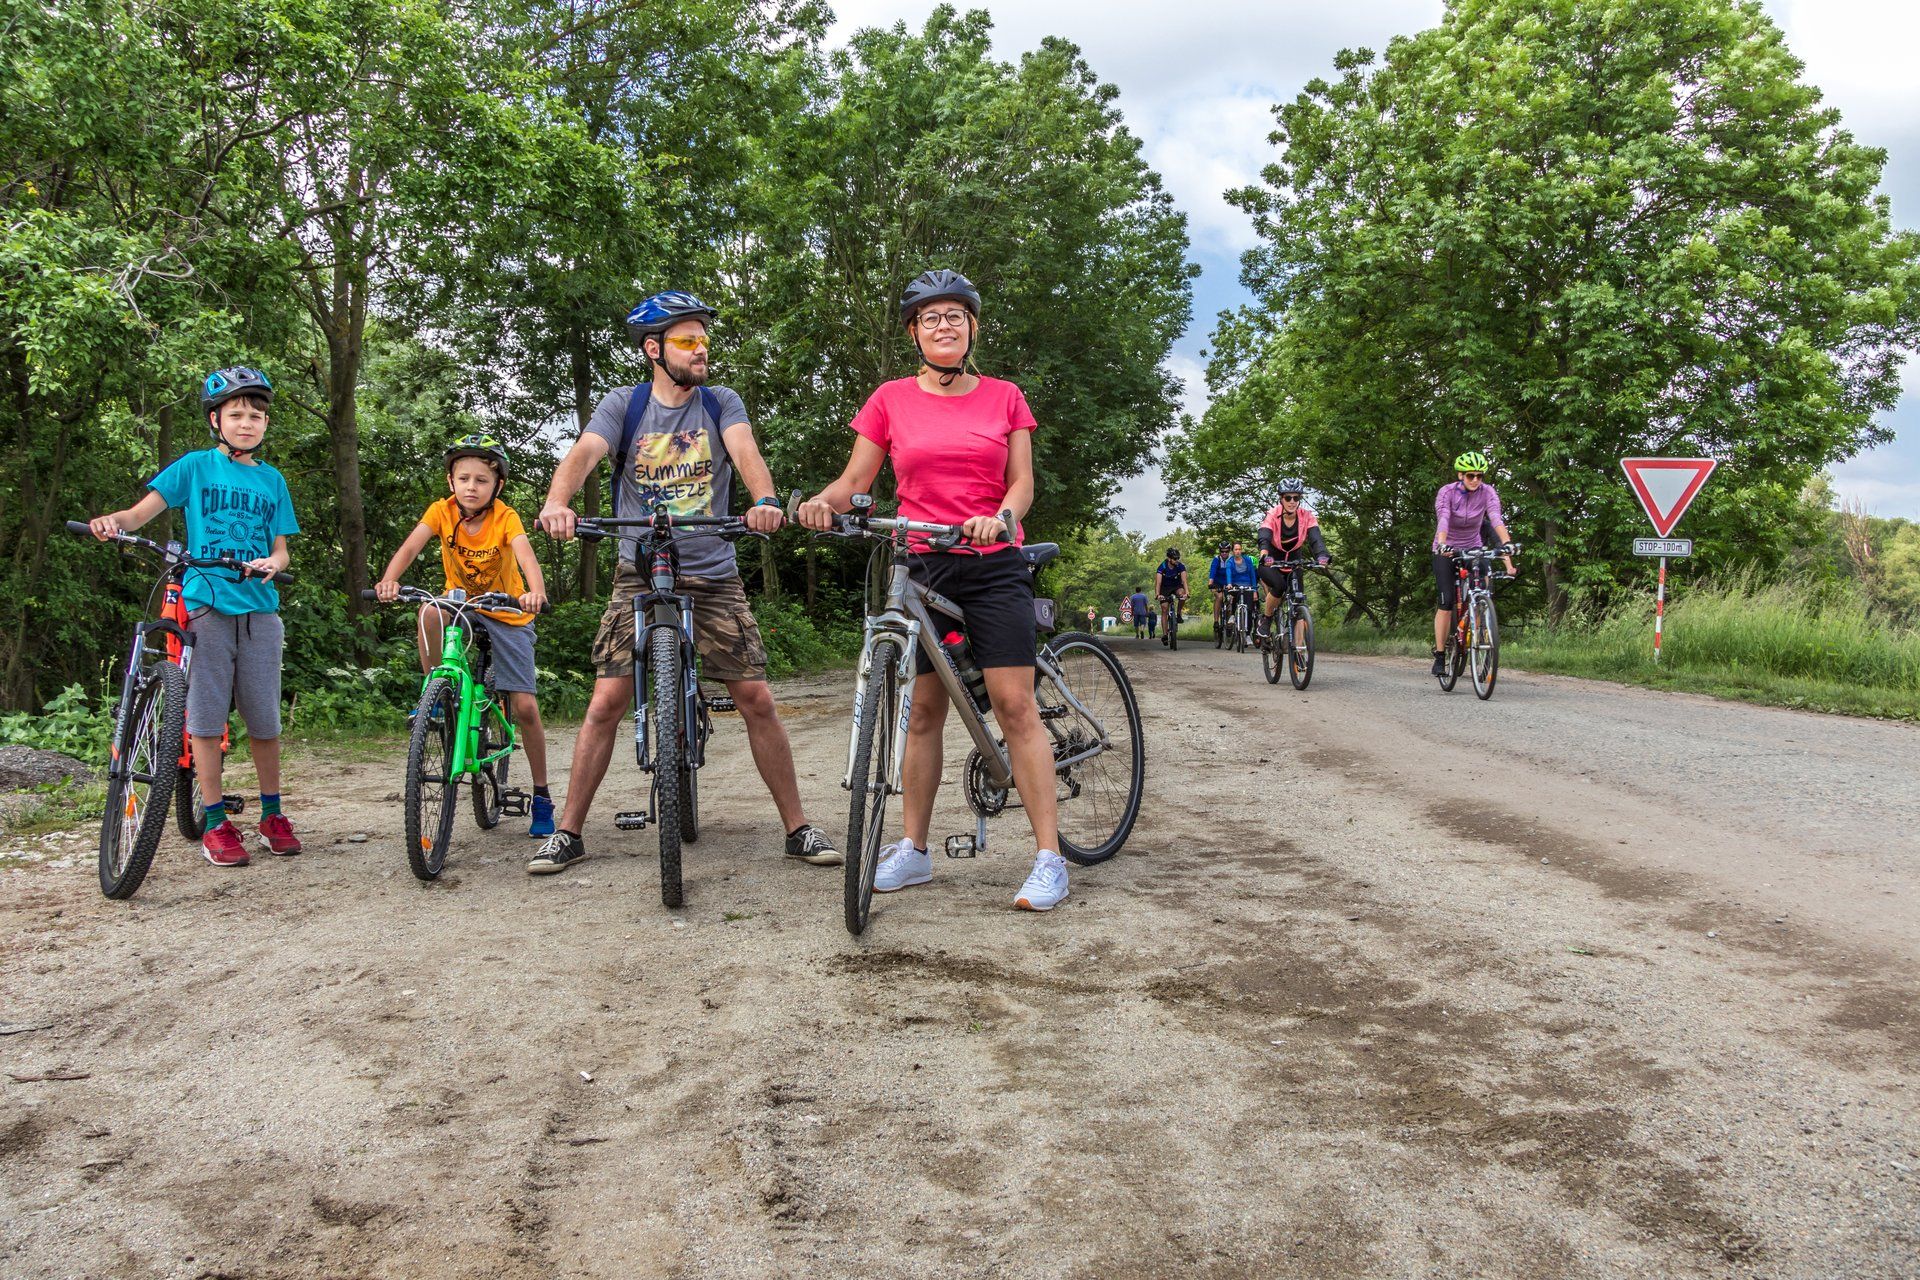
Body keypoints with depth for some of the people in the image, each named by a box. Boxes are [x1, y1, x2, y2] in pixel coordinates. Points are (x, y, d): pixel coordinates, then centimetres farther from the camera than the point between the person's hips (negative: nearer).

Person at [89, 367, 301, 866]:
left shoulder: (272, 480, 13)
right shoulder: (196, 465, 6)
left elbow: (281, 547, 10)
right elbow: (142, 511, -2)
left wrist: (270, 563, -13)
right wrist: (114, 520, -24)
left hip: (257, 606, 2)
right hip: (205, 603, -2)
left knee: (264, 717, 4)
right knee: (206, 715, -1)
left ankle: (272, 815, 17)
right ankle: (215, 821, 6)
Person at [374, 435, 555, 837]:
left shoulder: (505, 517, -20)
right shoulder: (442, 511, -13)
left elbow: (526, 556, -37)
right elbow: (410, 546, -26)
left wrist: (536, 592, -58)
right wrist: (389, 580, -47)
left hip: (506, 613, -2)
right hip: (462, 603, 2)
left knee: (525, 707, -7)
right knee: (429, 612, -36)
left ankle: (542, 797, 8)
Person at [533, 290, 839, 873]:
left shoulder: (720, 404, 3)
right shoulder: (623, 405, 1)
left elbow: (746, 452, -16)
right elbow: (583, 454, -16)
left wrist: (765, 500, -38)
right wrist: (556, 503, -38)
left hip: (714, 576, 1)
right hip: (640, 576, 0)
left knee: (757, 700, -3)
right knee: (607, 701, -5)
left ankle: (797, 827, 8)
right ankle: (568, 832, 9)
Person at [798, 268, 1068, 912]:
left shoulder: (1004, 396, 7)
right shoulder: (891, 399, 7)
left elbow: (1021, 480, 3)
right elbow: (855, 481, 5)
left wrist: (1001, 517, -18)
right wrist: (822, 501, -17)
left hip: (994, 567, -1)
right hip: (920, 567, 1)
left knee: (1015, 704, -9)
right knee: (922, 711, 6)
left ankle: (1049, 857, -5)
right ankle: (914, 849, 17)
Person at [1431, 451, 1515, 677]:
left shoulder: (1487, 493, -14)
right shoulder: (1446, 492, -19)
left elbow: (1497, 519, -29)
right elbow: (1442, 519, -35)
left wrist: (1507, 544, -47)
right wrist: (1442, 544, -54)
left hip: (1473, 549, 2)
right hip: (1446, 551, -2)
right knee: (1447, 603, -14)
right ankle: (1439, 657, -6)